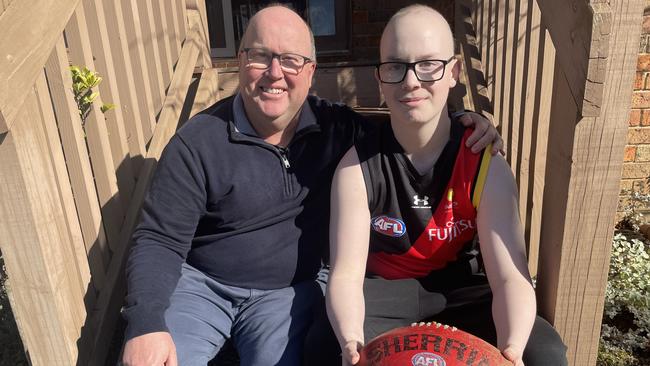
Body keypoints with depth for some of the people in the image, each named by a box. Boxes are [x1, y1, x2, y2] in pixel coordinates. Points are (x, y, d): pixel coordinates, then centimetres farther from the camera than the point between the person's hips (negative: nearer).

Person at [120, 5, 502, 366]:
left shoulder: (337, 128, -4)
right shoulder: (198, 141, -11)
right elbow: (159, 240, -10)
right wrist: (146, 325, -24)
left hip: (290, 290, 1)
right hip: (199, 282, 0)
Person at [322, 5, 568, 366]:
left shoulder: (486, 166, -14)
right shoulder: (357, 167, -16)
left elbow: (509, 276, -19)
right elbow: (346, 273, -19)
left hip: (462, 292, 2)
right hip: (385, 292, -1)